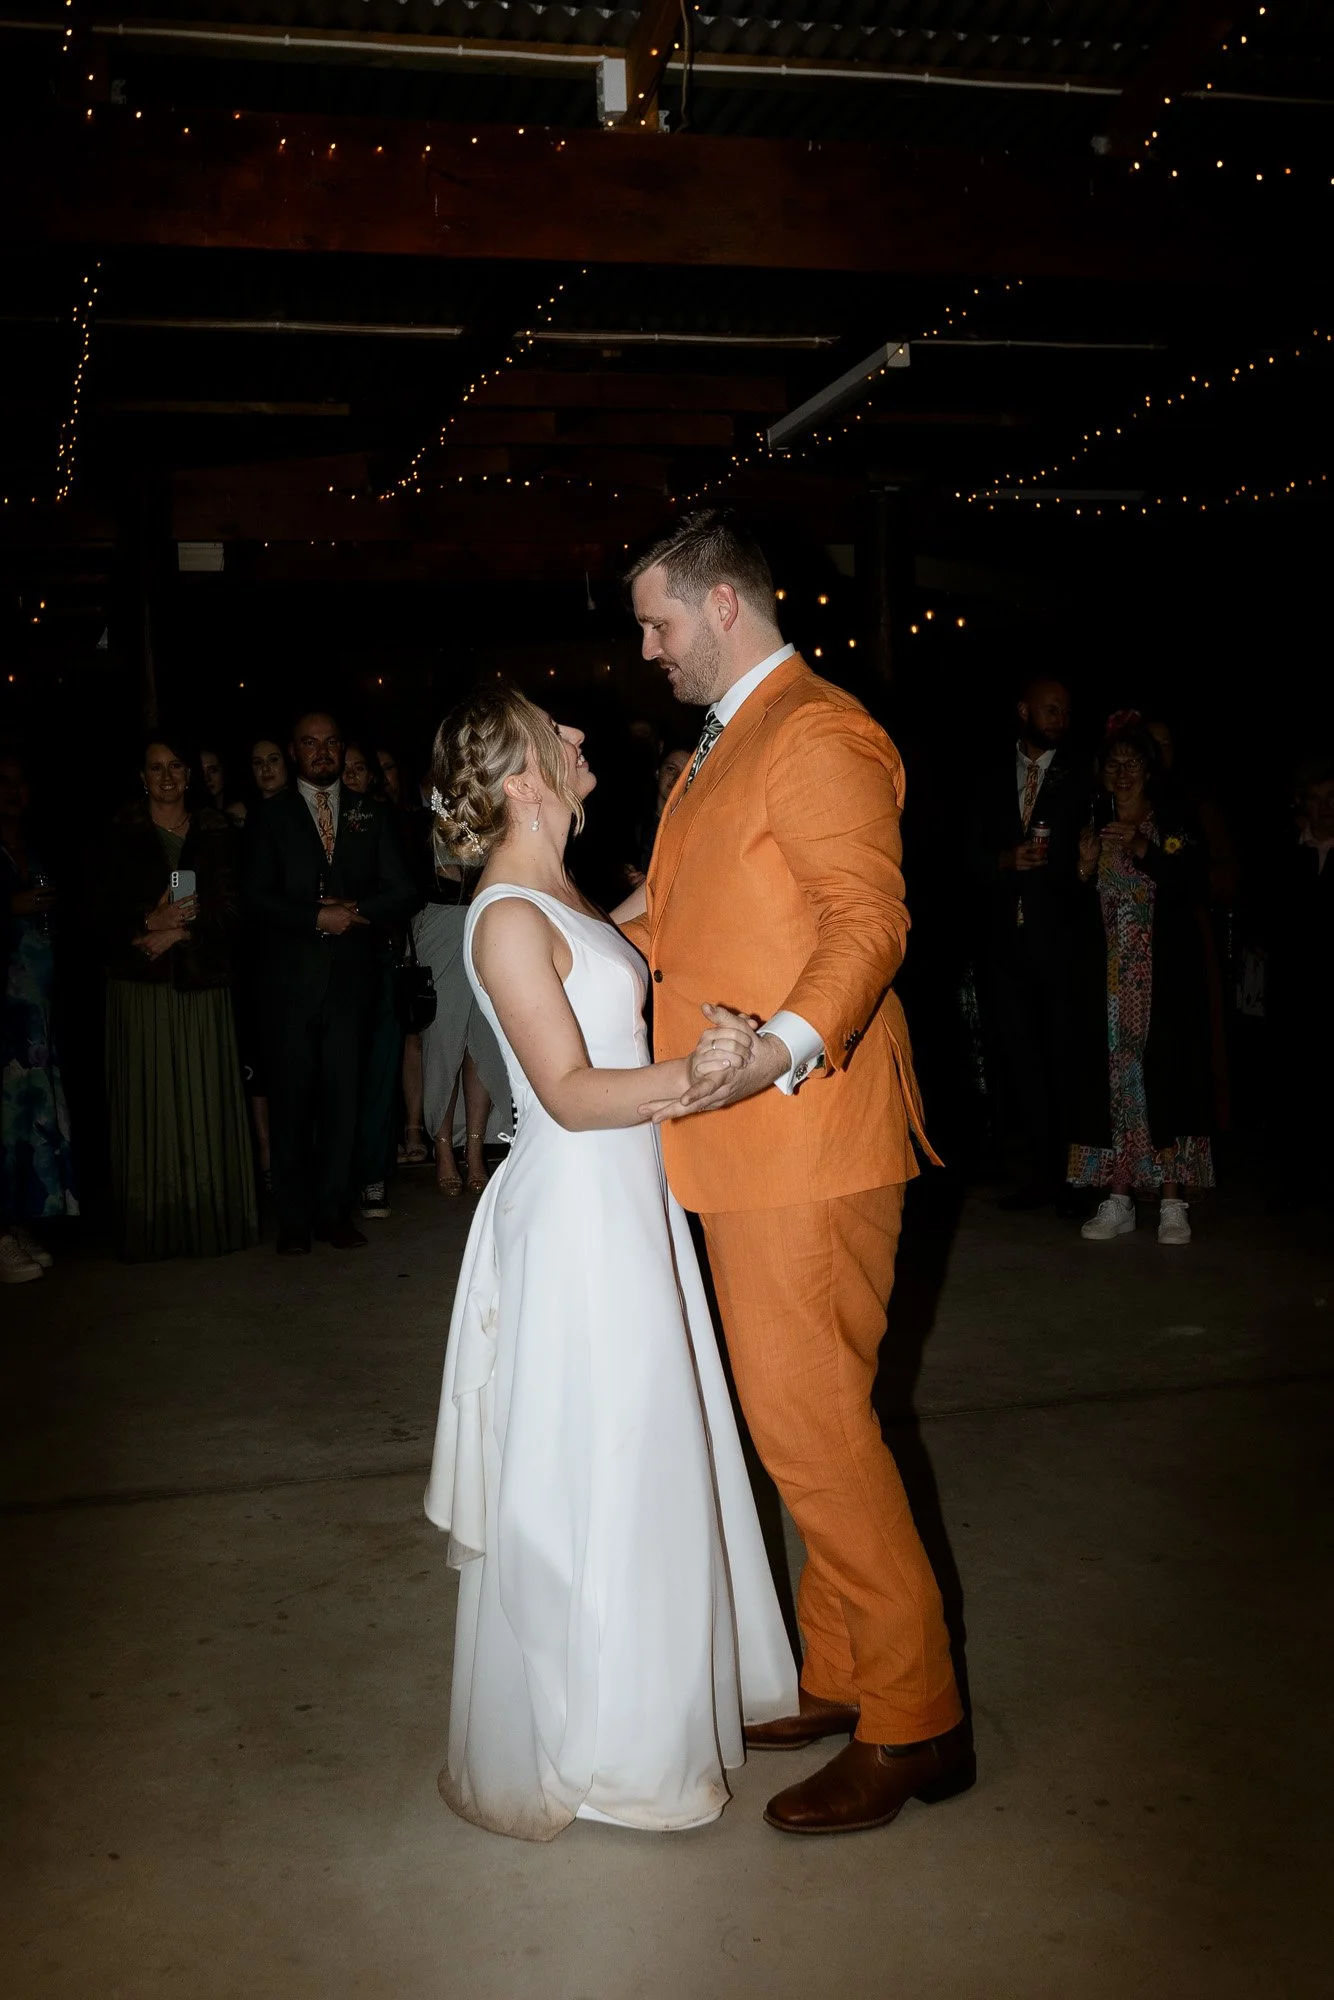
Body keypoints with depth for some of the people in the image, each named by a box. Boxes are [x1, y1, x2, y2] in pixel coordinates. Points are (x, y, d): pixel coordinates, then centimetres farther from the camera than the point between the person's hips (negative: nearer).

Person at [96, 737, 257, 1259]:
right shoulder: (121, 834, 6)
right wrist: (151, 922, -15)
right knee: (150, 1103, -2)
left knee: (207, 1103, 1)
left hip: (203, 983, 1)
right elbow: (104, 909, 2)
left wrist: (177, 931, -10)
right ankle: (154, 1230, 4)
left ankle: (213, 1222, 7)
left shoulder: (215, 833, 10)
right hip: (141, 985, -1)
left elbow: (229, 908, 4)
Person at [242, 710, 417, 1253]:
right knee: (291, 1100, 0)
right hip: (291, 979, -1)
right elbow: (258, 899, -2)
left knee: (343, 1096, 1)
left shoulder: (372, 815, 13)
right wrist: (319, 917, -13)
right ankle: (294, 1219, 7)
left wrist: (357, 913, -11)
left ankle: (334, 1211, 10)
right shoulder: (268, 816, 7)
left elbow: (401, 892, 6)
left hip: (352, 979, 1)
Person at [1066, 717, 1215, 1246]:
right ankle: (1118, 1202, 3)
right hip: (1106, 977, 3)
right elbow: (1074, 908, 11)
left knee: (1165, 1077, -8)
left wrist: (1143, 850, -17)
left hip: (1164, 974, -3)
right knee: (1112, 1079, -2)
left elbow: (1196, 887, -8)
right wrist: (1086, 866, -7)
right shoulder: (1094, 825, 12)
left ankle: (1172, 1203, -3)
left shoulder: (1177, 820, 4)